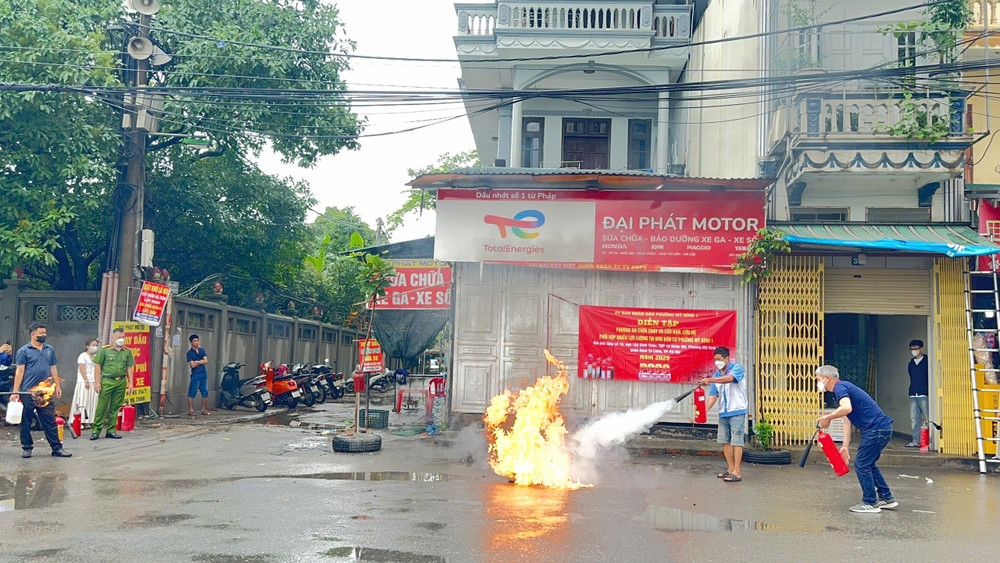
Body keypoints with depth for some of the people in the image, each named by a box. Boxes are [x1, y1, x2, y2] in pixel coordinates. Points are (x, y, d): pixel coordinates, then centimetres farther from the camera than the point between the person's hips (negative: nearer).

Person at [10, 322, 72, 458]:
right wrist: (15, 392, -8)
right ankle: (27, 448, 16)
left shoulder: (50, 349, 12)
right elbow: (19, 371, -4)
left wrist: (57, 386, 13)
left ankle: (57, 448, 4)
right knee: (26, 421, 5)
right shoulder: (24, 351, -1)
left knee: (50, 421, 3)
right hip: (27, 392, -3)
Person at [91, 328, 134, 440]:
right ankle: (96, 431, 3)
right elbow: (97, 366, 0)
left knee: (115, 408, 7)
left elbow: (129, 368, 14)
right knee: (102, 406, -3)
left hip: (121, 382, 3)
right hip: (107, 381, -3)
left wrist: (130, 383, 7)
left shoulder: (127, 352, 11)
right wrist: (97, 382, -5)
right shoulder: (105, 350, 0)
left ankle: (111, 431, 15)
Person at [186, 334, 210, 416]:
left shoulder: (202, 350, 13)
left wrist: (197, 362, -9)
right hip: (196, 374, -6)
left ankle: (203, 410, 13)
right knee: (192, 393, -5)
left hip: (204, 373, 6)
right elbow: (193, 365, -12)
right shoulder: (190, 353, -3)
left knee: (205, 393, 6)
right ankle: (191, 410, -1)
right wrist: (201, 361, -1)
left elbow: (206, 361, 2)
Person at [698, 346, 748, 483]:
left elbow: (729, 378, -29)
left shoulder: (737, 368, -8)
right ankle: (731, 469, 20)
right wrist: (705, 410, -7)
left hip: (737, 411, -7)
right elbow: (713, 395, 7)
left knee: (736, 441, -6)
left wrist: (710, 380, -37)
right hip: (723, 413, 7)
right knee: (725, 441, 9)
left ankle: (737, 473, -5)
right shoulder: (717, 375, 12)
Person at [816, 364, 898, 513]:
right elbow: (847, 421, 21)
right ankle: (887, 498, 25)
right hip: (883, 428, 10)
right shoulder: (843, 388, 20)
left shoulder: (840, 387, -12)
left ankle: (870, 503, 7)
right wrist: (845, 446, 18)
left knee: (862, 464, -1)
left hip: (876, 429, -10)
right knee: (868, 464, 19)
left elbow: (847, 408, -33)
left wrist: (828, 417, -18)